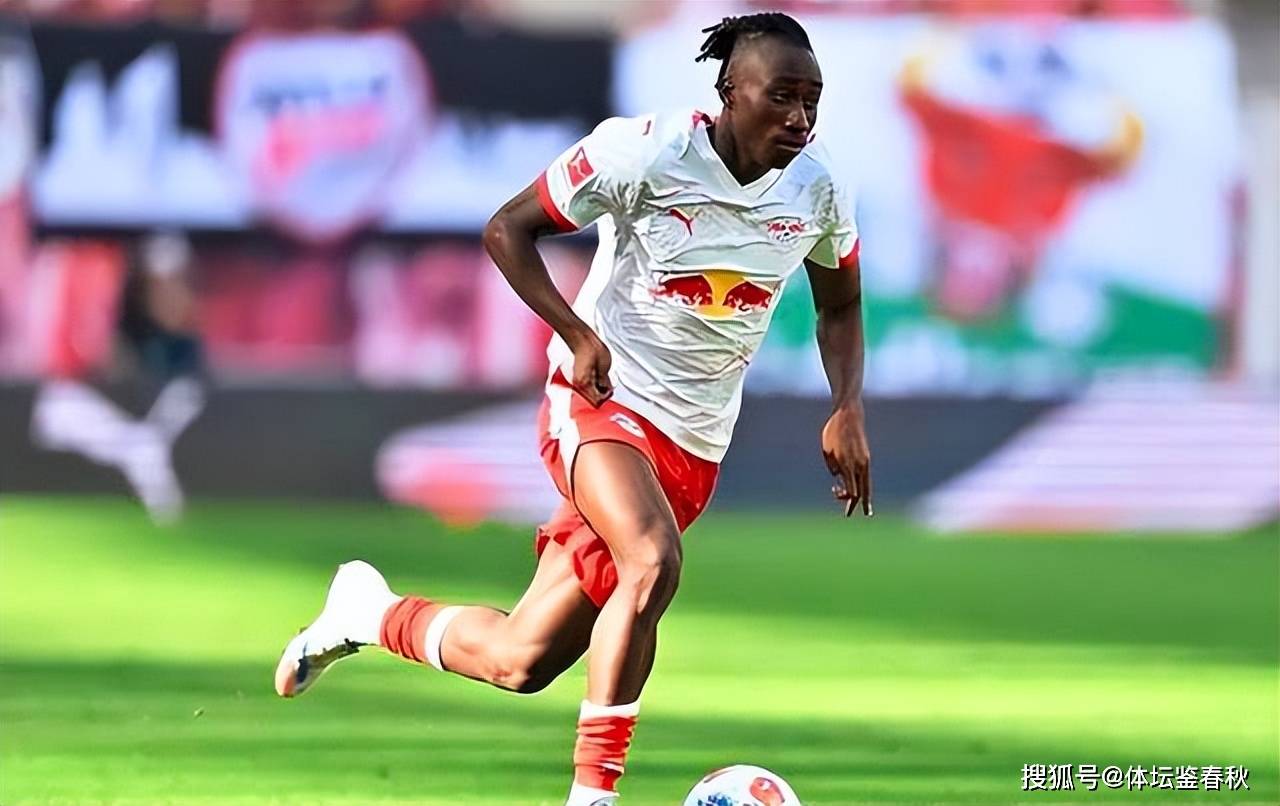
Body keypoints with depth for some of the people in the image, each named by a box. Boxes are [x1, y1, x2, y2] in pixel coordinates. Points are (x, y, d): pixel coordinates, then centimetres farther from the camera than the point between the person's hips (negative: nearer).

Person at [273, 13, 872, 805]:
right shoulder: (645, 150, -16)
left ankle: (368, 609, 31)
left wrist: (849, 410, -2)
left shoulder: (818, 188, -3)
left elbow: (841, 306, 15)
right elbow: (507, 229, -7)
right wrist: (580, 336, -18)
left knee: (520, 662, 2)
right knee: (653, 562, -36)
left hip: (693, 444, 5)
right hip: (603, 397, -5)